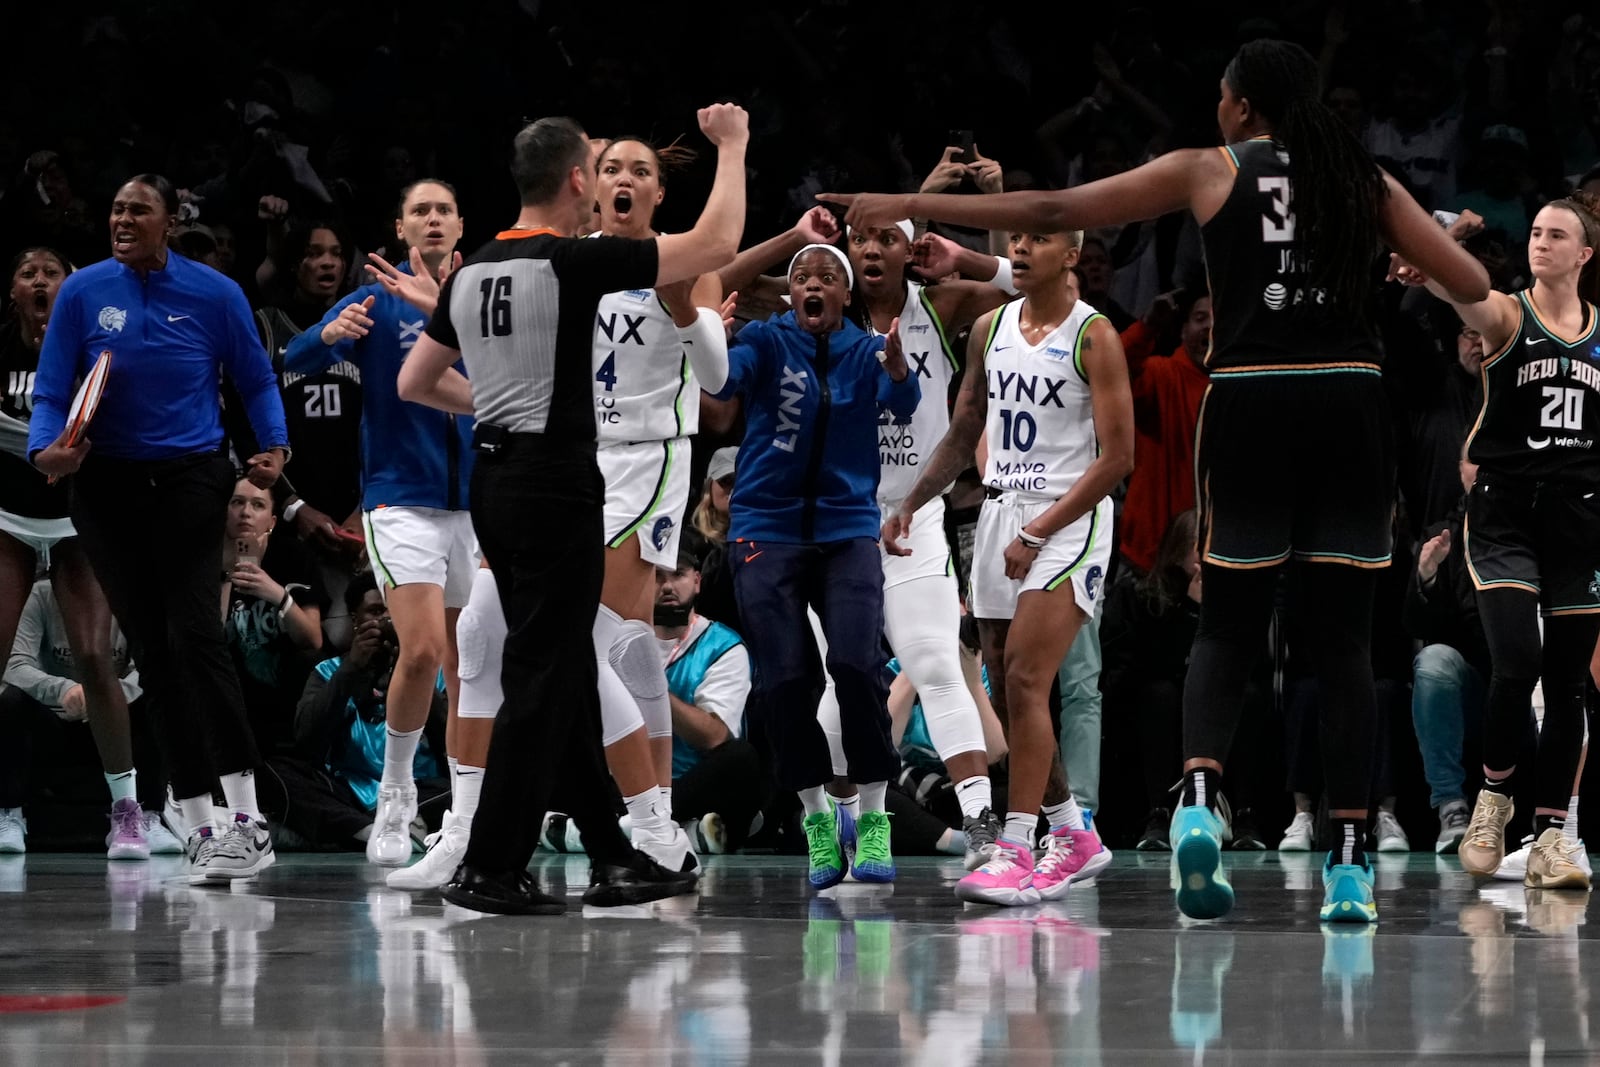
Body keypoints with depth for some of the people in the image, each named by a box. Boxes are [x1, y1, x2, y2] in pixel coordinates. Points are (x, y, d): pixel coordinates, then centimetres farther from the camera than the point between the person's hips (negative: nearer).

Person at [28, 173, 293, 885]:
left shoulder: (214, 295, -3)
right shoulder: (84, 293, -1)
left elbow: (256, 380, 7)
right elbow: (50, 392, -1)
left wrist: (274, 447, -10)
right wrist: (45, 449, -21)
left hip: (190, 480, -2)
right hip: (108, 487, 2)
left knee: (194, 633, -19)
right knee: (152, 652, 1)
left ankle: (246, 820, -20)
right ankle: (201, 831, 5)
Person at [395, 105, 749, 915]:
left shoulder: (472, 272, 9)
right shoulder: (575, 263, -13)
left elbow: (415, 382, 19)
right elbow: (716, 244, -10)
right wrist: (732, 148, 2)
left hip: (495, 483, 8)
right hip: (556, 487, -8)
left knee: (567, 674, 13)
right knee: (541, 679, -5)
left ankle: (612, 858, 19)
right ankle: (490, 870, -6)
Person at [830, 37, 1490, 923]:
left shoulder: (1209, 170, 6)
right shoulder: (1364, 177, 12)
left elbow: (1050, 212, 5)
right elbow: (1472, 286, 9)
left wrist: (911, 208, 11)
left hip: (1249, 405, -1)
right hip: (1349, 405, 1)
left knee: (1226, 629, 9)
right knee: (1343, 639, 7)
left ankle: (1198, 795, -19)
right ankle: (1350, 865, -1)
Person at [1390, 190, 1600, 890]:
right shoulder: (1507, 315, -2)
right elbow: (1471, 300, -26)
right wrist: (1432, 276, -49)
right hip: (1504, 511, -3)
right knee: (1517, 662, -18)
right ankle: (1492, 800, 6)